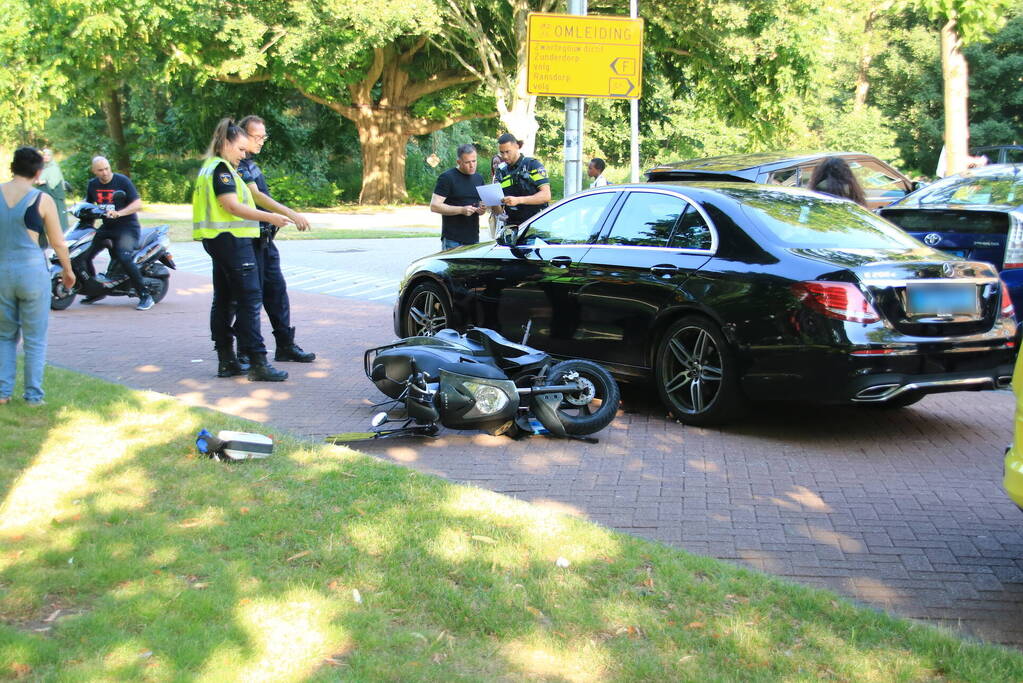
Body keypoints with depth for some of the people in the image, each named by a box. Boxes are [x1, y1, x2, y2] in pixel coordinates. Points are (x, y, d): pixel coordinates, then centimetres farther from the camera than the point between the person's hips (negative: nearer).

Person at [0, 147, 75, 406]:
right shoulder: (42, 200, -7)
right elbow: (58, 242, -2)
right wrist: (68, 270, 14)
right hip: (33, 271, -3)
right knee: (35, 339, 7)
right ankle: (33, 395, 9)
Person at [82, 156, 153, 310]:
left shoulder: (122, 181, -9)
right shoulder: (93, 185, 9)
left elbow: (138, 204, -16)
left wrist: (119, 213, -30)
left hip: (127, 226, -7)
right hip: (107, 227, 7)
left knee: (124, 258, -29)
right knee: (84, 255, -1)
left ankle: (145, 296, -22)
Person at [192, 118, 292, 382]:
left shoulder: (211, 168, 19)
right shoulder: (221, 168, -12)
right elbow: (231, 205, -20)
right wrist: (270, 218, -21)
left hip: (218, 241, 11)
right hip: (232, 239, -11)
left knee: (223, 300, 11)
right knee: (250, 299, -11)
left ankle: (226, 360, 14)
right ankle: (258, 363, -13)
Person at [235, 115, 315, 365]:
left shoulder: (251, 165, 18)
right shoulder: (238, 166, -14)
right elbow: (256, 196, -26)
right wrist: (290, 214, -33)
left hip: (264, 239, 10)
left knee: (277, 289, 11)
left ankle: (286, 345, 17)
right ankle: (247, 352, 2)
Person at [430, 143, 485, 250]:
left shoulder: (479, 178, 16)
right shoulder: (447, 177, -5)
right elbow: (434, 206, -11)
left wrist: (481, 210, 1)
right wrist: (461, 210, -20)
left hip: (474, 240, 6)